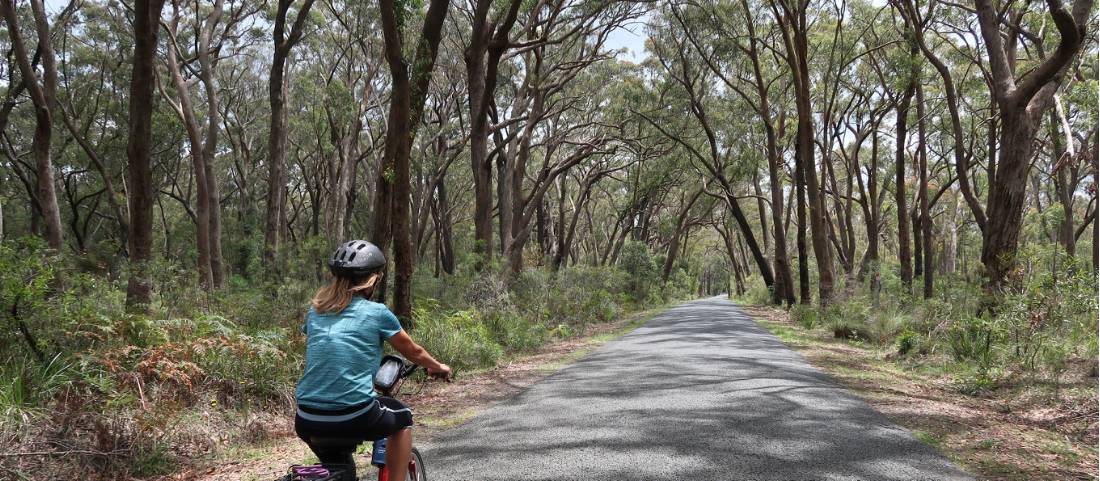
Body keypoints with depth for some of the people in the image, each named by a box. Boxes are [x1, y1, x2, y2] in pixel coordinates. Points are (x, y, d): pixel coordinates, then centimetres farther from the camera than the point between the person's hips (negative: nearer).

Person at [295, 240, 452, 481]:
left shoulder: (315, 311, 13)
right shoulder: (377, 312, 0)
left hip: (307, 422, 5)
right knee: (402, 418, 25)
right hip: (354, 417, -4)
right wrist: (438, 367, 34)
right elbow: (414, 352, 13)